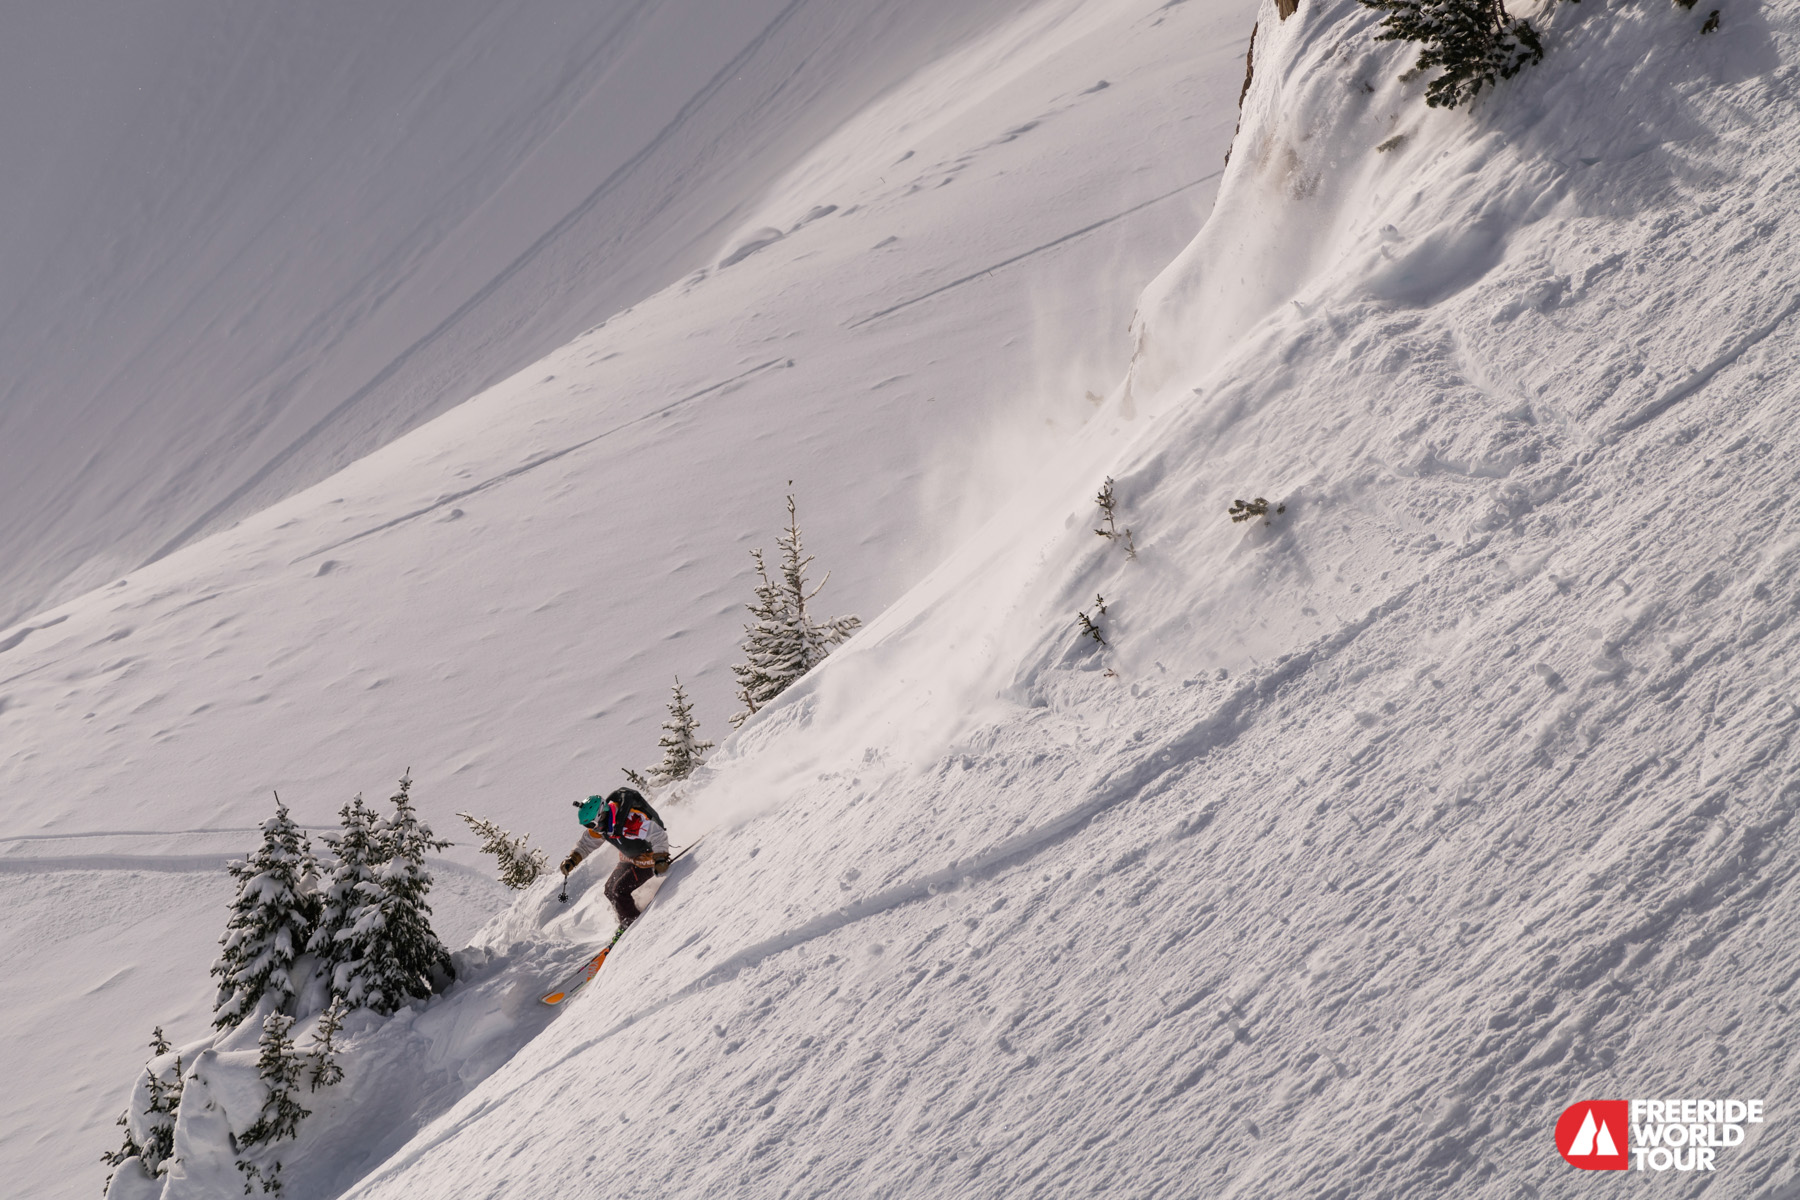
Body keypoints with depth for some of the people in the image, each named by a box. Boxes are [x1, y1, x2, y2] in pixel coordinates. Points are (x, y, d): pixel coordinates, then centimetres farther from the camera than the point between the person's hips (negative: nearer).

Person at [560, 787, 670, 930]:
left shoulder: (631, 820, -38)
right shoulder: (600, 823, -11)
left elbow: (659, 836, -34)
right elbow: (586, 844, 7)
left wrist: (660, 860, -44)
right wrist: (571, 860, -5)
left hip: (648, 859, -9)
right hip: (628, 859, 9)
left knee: (620, 892, -14)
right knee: (610, 890, 10)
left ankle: (630, 925, 5)